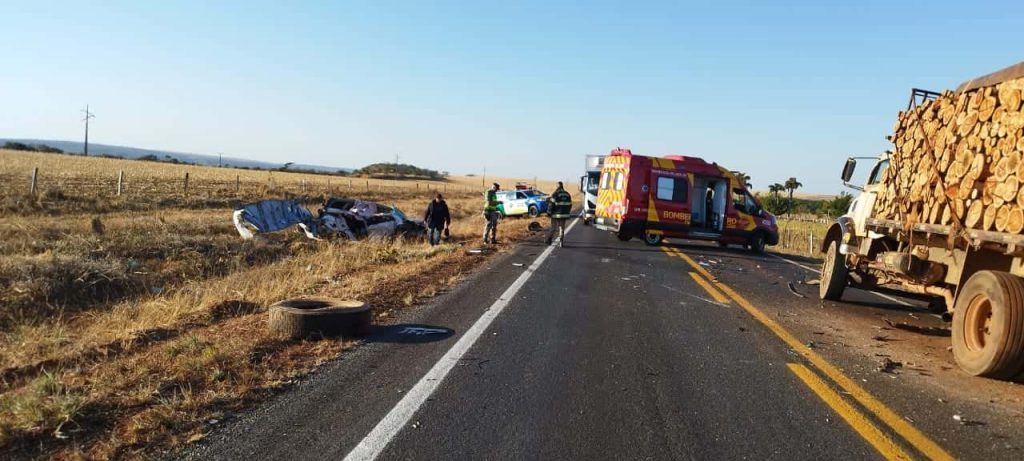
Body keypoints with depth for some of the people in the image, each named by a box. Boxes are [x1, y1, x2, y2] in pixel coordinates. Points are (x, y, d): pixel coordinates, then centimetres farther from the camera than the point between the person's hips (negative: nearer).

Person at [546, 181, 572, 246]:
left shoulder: (555, 194, -8)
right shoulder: (567, 194, 10)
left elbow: (551, 204, -12)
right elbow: (570, 205, 14)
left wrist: (549, 212, -6)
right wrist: (567, 213, 21)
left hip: (556, 214, -4)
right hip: (564, 214, 4)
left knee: (553, 227, 7)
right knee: (562, 228, 7)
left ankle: (549, 240, 11)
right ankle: (561, 241, 0)